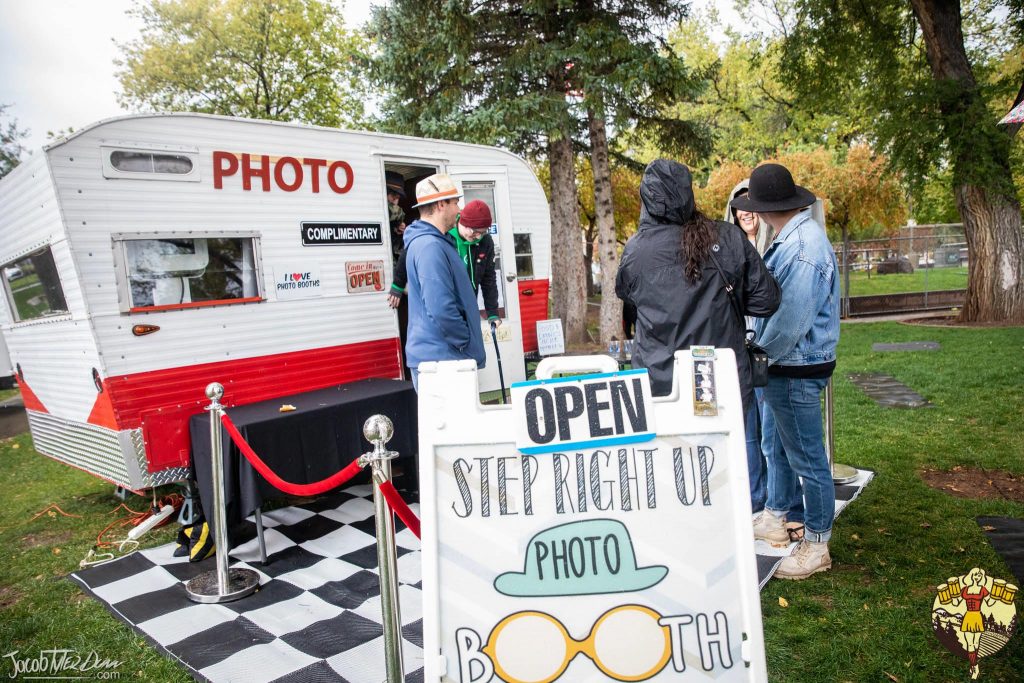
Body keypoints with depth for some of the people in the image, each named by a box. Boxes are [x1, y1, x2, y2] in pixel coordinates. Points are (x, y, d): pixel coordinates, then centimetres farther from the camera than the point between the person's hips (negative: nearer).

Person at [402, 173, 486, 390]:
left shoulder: (437, 242, 15)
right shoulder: (430, 246, -19)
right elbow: (441, 309, -26)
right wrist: (465, 341, -14)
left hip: (439, 358, 10)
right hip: (439, 359, -10)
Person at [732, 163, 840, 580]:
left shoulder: (802, 246, -24)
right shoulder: (792, 237, 9)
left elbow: (791, 319, -27)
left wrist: (759, 356, -13)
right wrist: (763, 355, 8)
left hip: (796, 369, -10)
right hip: (782, 366, 10)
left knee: (807, 457, 3)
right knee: (775, 446, 22)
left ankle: (817, 546, 19)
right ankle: (774, 520, 40)